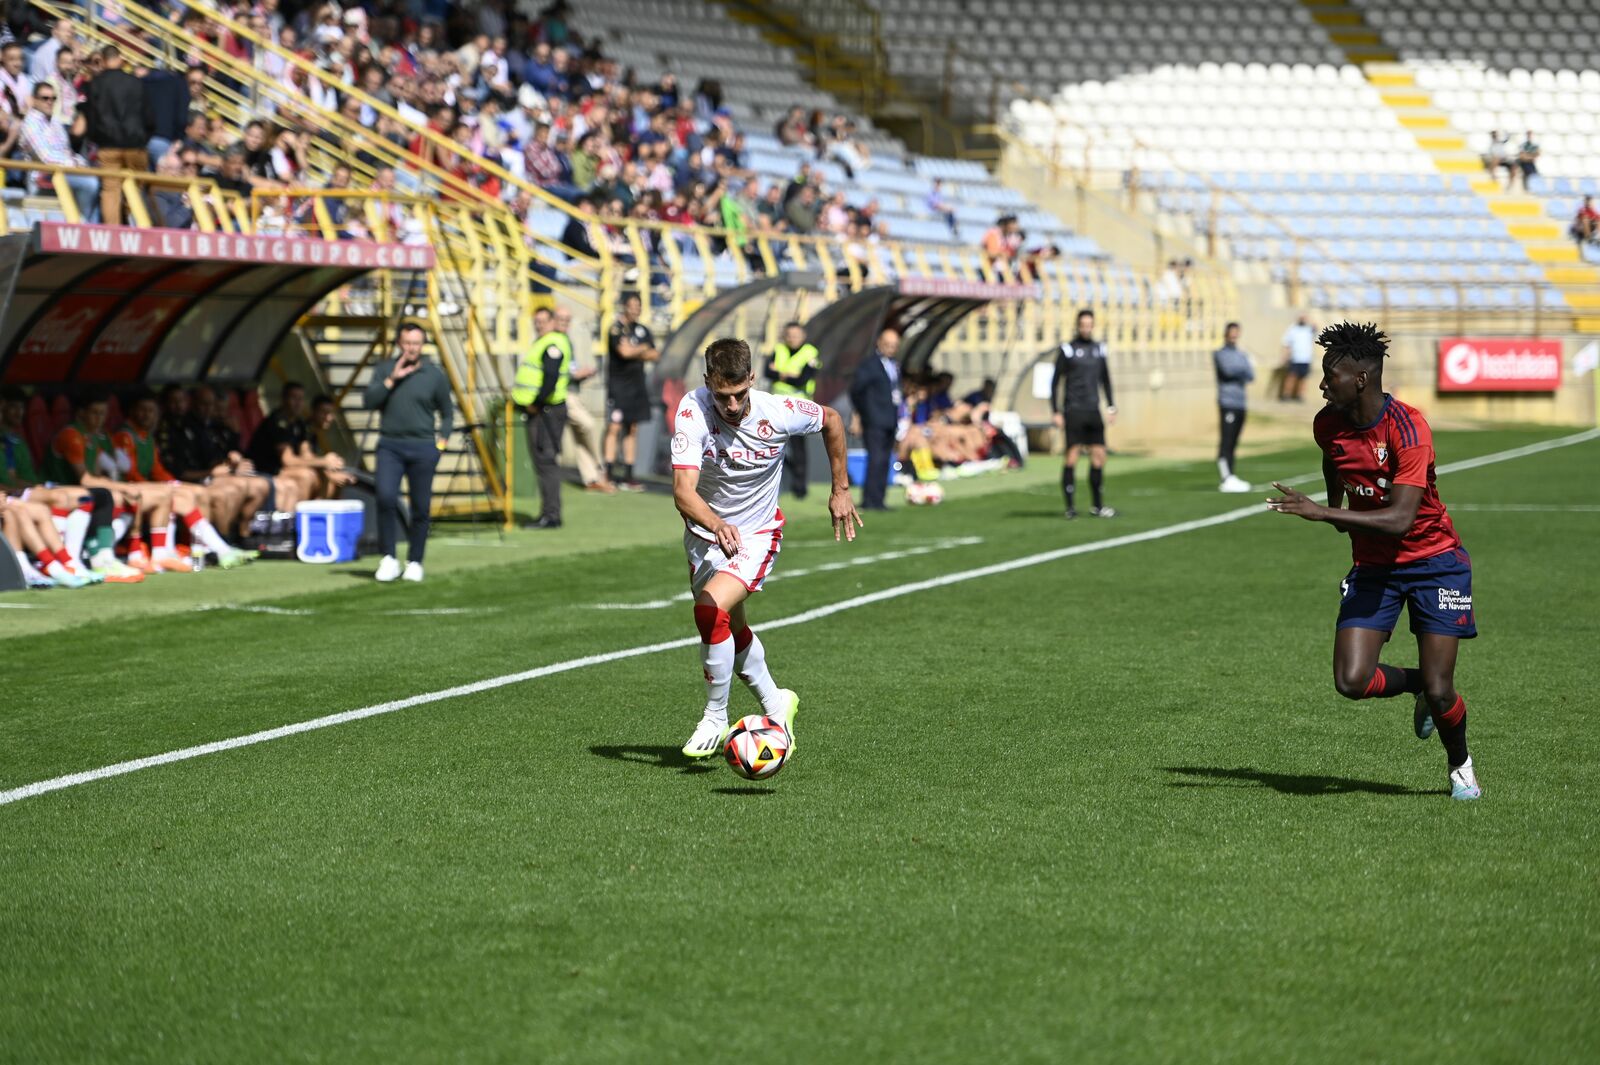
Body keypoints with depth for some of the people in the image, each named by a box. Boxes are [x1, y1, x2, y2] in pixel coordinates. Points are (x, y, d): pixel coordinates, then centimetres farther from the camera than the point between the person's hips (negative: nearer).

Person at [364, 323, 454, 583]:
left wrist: (442, 440, 1)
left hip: (423, 447, 0)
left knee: (421, 508, 2)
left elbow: (447, 412, 14)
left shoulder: (434, 374, 4)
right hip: (390, 446, 0)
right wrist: (392, 380, -11)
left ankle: (414, 562, 15)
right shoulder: (385, 370, 7)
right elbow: (368, 401, -4)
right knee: (386, 497, -19)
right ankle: (388, 558, -9)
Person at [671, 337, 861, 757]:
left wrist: (840, 490, 6)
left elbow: (831, 420, 0)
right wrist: (716, 524, -55)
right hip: (706, 532, 3)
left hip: (756, 532, -3)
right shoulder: (692, 412, -26)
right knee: (731, 628, 16)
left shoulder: (779, 413, -23)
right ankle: (775, 704, 41)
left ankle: (716, 719, -8)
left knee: (712, 610, -24)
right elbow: (683, 490, -36)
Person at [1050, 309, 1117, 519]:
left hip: (1093, 411, 5)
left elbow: (1105, 379, 22)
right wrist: (1056, 412, -7)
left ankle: (1098, 506, 12)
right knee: (1072, 456, -8)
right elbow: (1055, 382, -2)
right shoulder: (1067, 349, -3)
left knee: (1099, 456, 3)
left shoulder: (1099, 348, 12)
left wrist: (1111, 407, 16)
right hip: (1073, 411, -5)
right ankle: (1071, 507, -3)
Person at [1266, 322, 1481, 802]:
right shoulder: (1327, 425, -5)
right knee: (1352, 681, -14)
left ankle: (1460, 765, 21)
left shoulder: (1408, 428, -24)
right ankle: (1415, 685, 19)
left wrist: (1322, 512, -36)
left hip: (1434, 561, -5)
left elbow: (1399, 520, -33)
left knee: (1438, 690, -10)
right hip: (1372, 566, 5)